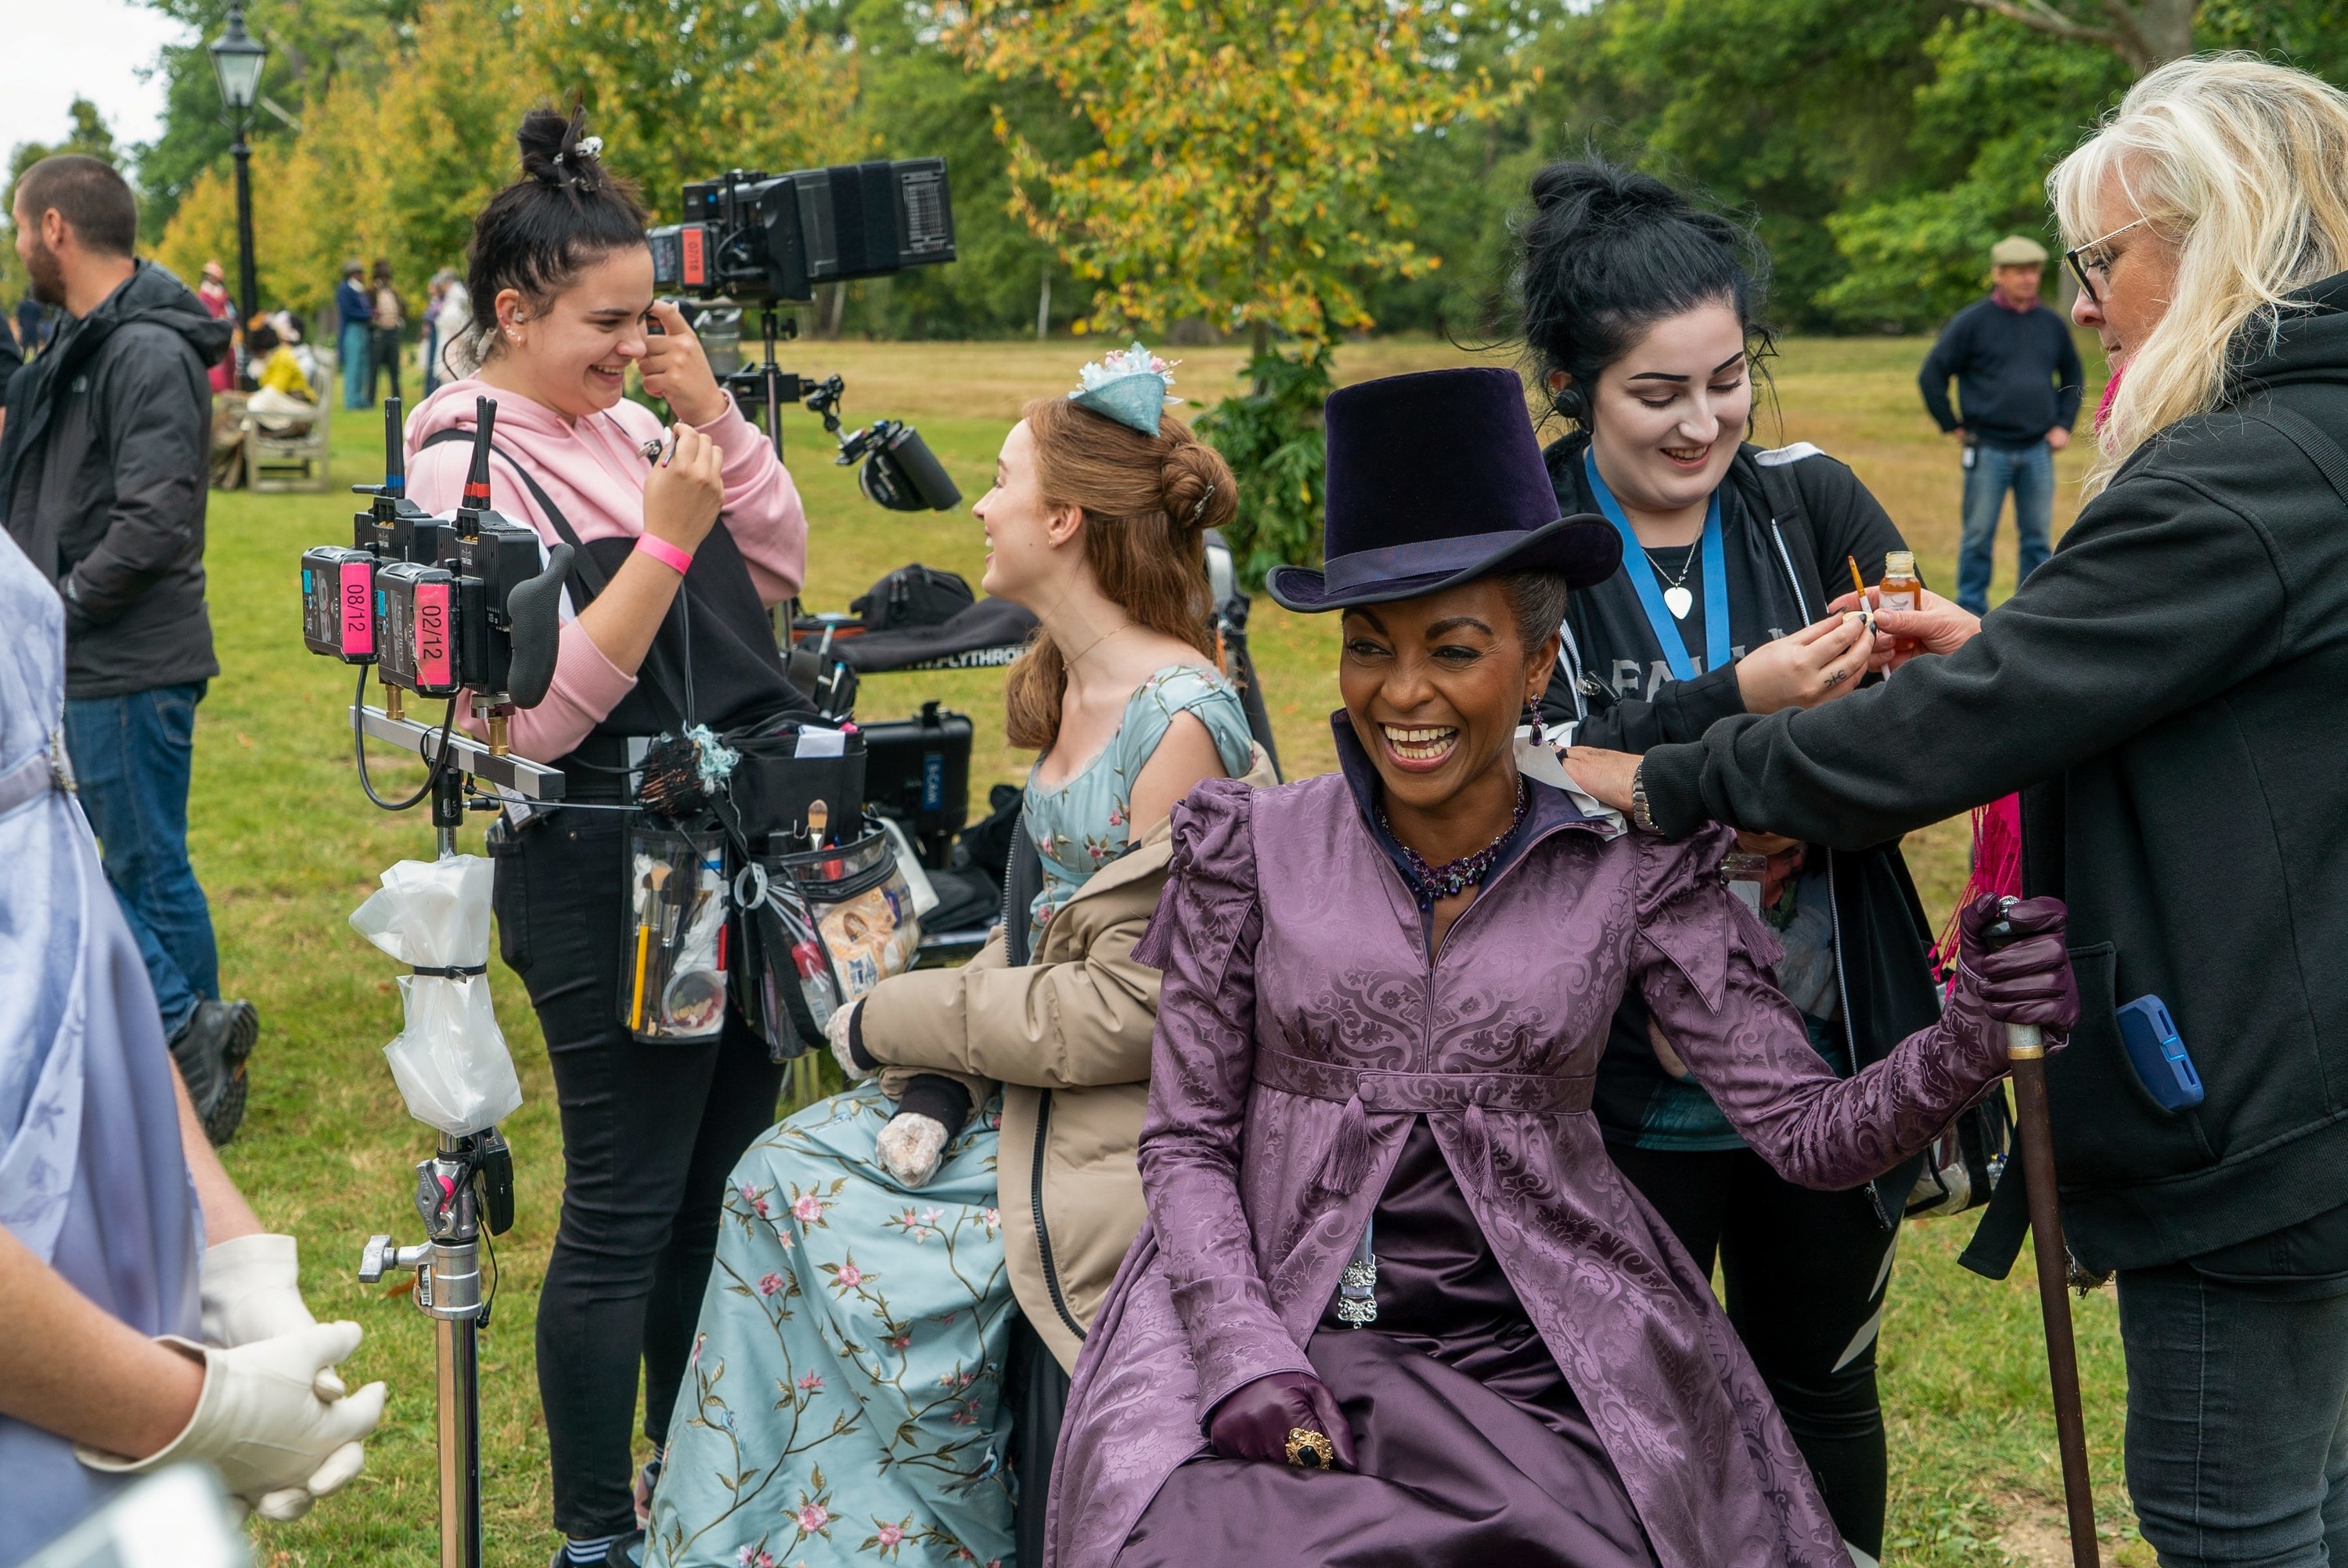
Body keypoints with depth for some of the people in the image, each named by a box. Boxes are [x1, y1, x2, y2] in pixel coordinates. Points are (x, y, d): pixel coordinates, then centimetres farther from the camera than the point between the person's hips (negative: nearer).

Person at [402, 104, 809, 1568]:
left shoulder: (627, 423, 8)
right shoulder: (464, 470, -13)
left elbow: (781, 565, 9)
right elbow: (542, 712, -19)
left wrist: (713, 411, -2)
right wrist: (666, 537, -23)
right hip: (607, 878, -8)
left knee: (722, 1188, 16)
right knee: (625, 1211, 2)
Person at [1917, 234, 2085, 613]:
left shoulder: (2052, 324, 9)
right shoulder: (1972, 322, -4)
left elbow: (2074, 376, 23)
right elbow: (1932, 375, -2)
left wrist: (2064, 424, 12)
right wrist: (1952, 426, -3)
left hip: (2038, 451, 4)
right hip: (1988, 450, -4)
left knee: (2037, 538, 6)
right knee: (1979, 537, 2)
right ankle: (1972, 612, 10)